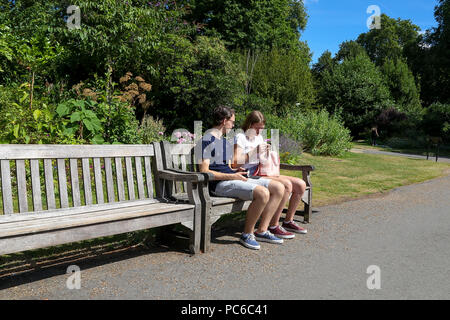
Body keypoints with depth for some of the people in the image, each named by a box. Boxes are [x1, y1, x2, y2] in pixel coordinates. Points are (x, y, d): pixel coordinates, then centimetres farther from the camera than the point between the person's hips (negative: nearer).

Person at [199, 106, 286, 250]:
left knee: (279, 188, -3)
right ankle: (247, 234, -11)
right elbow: (204, 171, -15)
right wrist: (232, 176, -18)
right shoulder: (207, 141, -6)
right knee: (262, 192, -30)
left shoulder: (226, 142, 24)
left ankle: (261, 230, -1)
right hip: (219, 184, -9)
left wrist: (237, 171, 5)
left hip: (232, 179, 9)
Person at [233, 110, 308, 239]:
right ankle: (273, 226, -22)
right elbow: (235, 162, -17)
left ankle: (288, 221, 9)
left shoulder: (259, 137, 21)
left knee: (301, 184, -2)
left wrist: (267, 151, 8)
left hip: (264, 173, 9)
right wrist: (254, 152, -20)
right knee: (286, 184, -30)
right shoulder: (240, 137, -4)